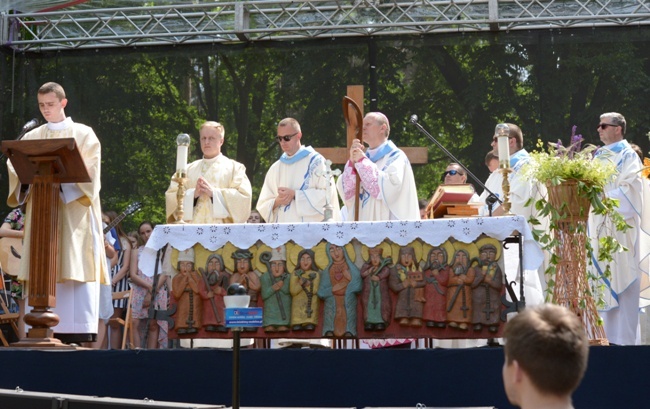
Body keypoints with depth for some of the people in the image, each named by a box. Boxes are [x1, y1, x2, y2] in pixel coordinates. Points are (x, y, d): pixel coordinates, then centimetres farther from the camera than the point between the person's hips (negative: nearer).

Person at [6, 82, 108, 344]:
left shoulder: (83, 134, 7)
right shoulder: (32, 137, 17)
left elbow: (89, 170, -6)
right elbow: (15, 165, 6)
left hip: (75, 211, -3)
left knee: (75, 270, -9)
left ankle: (79, 333, -13)